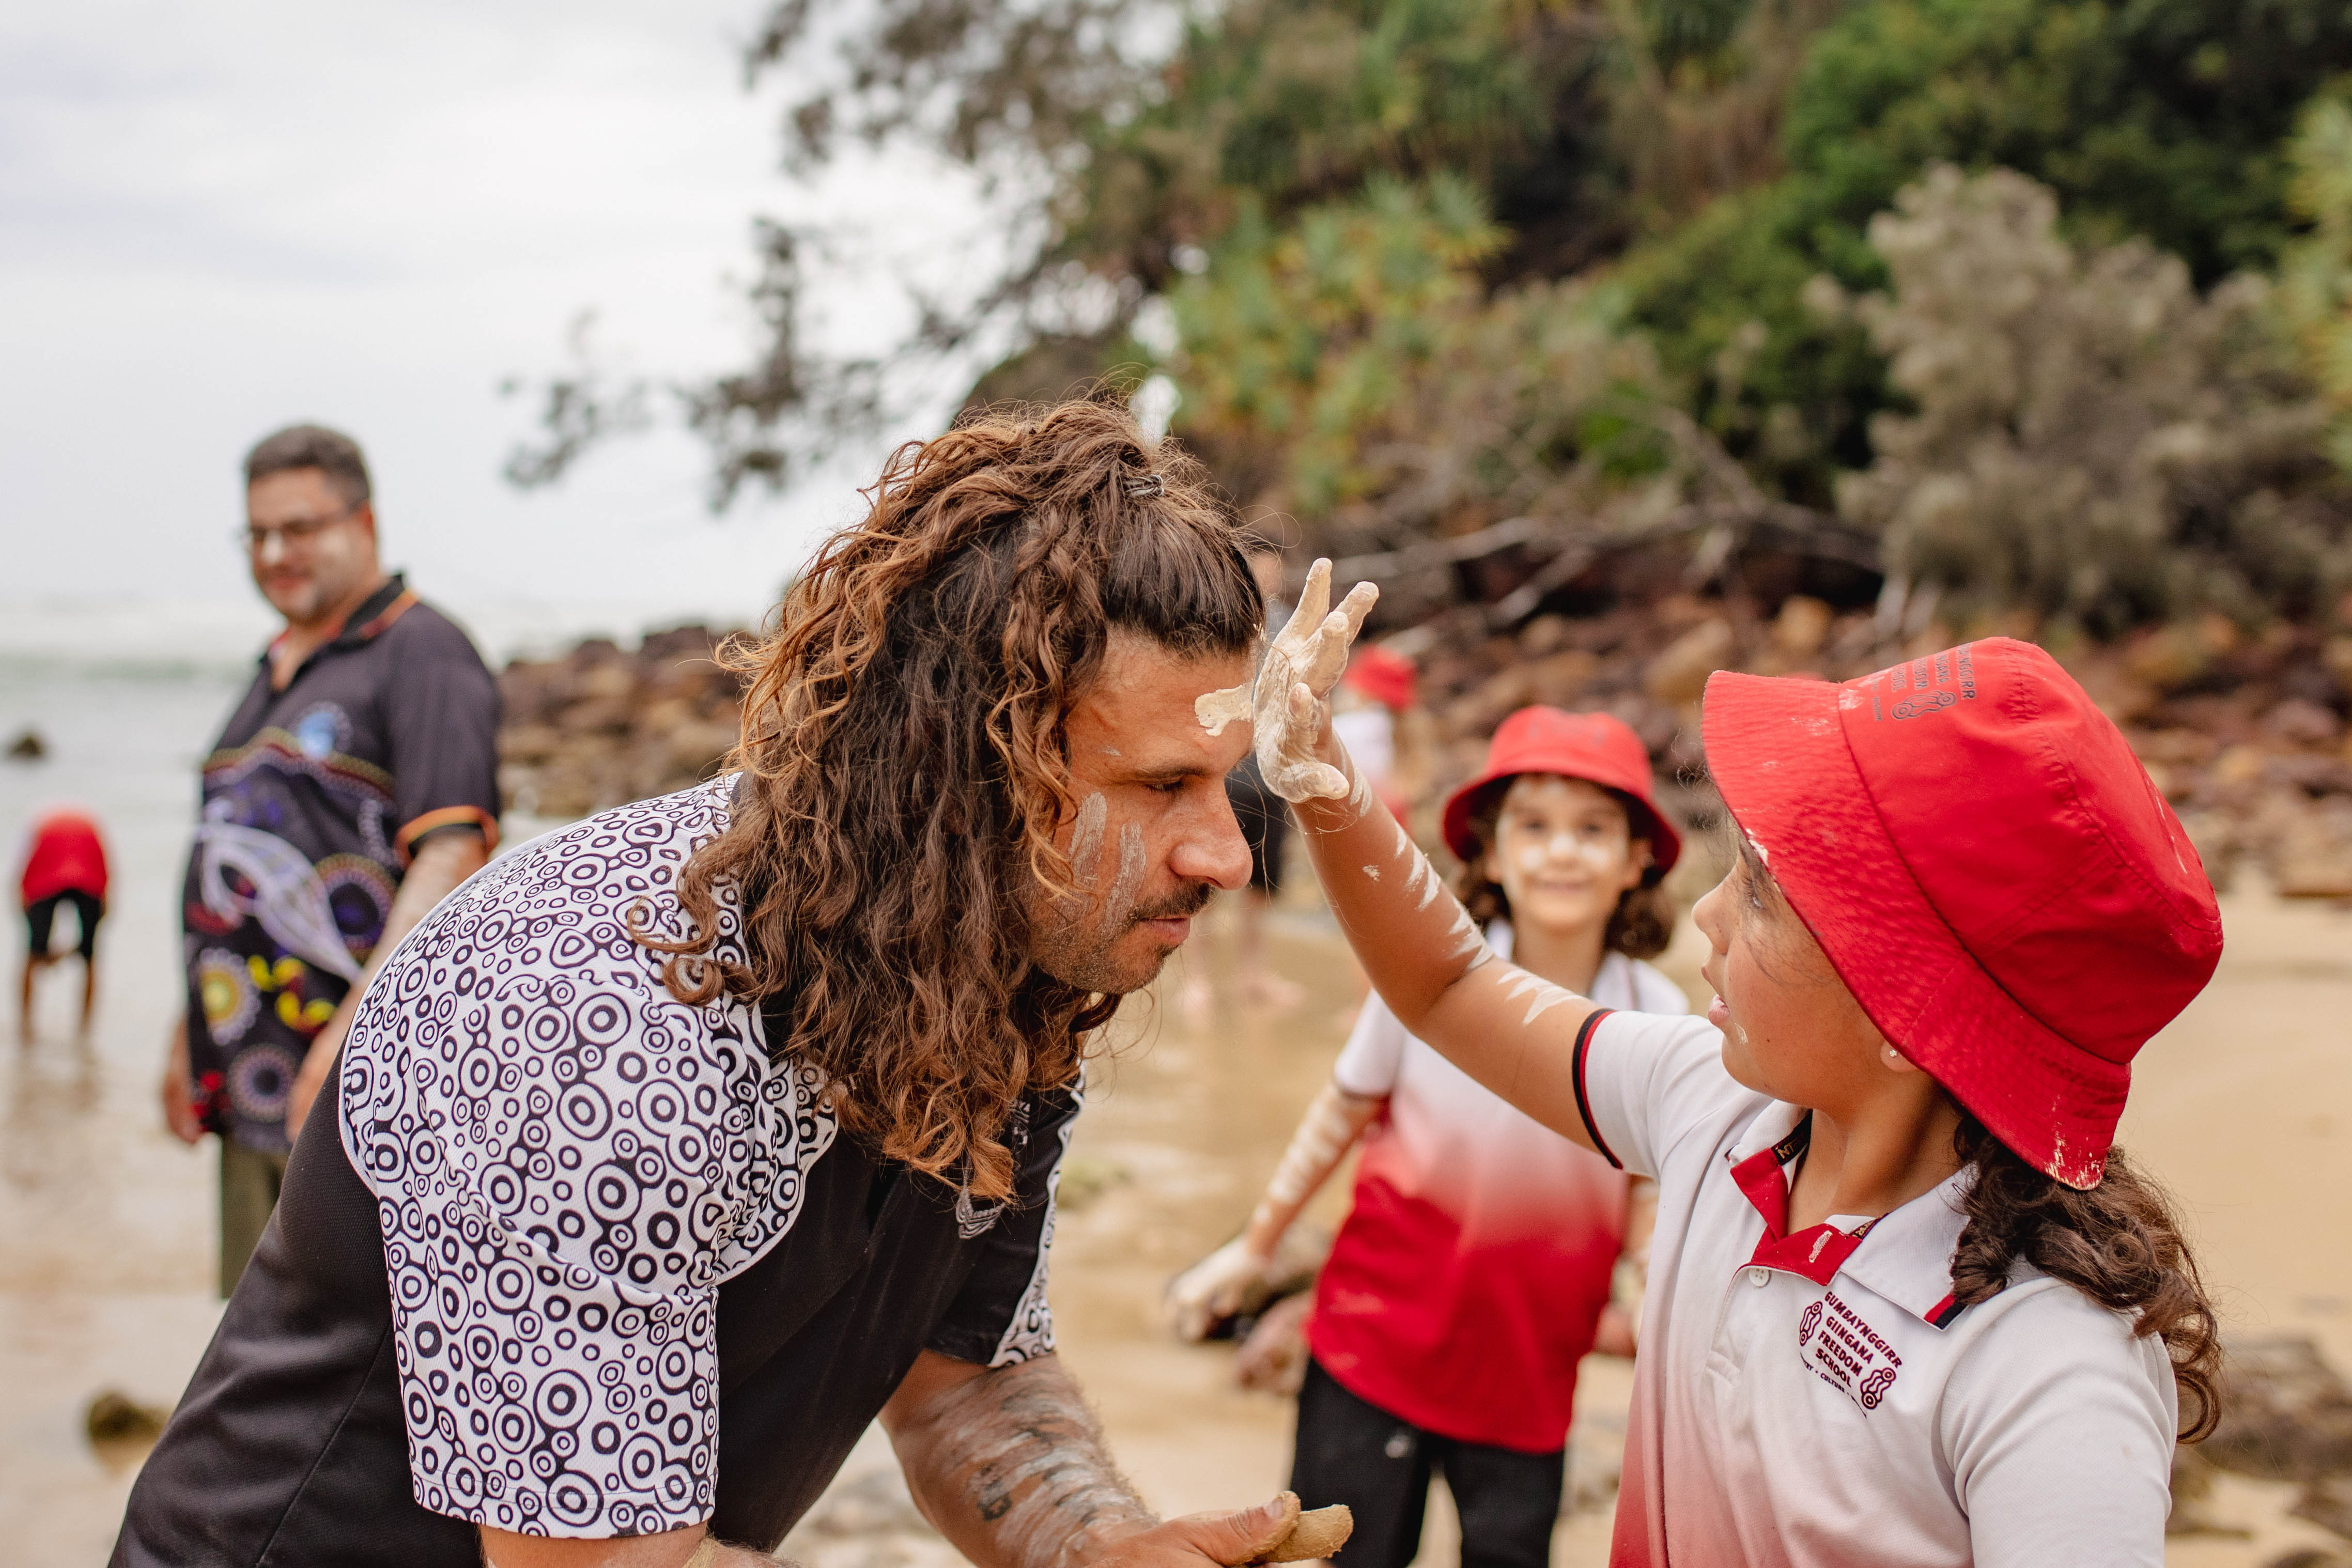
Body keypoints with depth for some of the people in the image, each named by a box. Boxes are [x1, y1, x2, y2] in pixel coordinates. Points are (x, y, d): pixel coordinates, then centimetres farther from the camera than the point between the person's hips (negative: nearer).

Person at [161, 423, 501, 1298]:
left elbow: (451, 858, -18)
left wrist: (357, 1025, -26)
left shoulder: (421, 653, -7)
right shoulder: (275, 673, 21)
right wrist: (190, 1034, 21)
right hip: (252, 1091, 9)